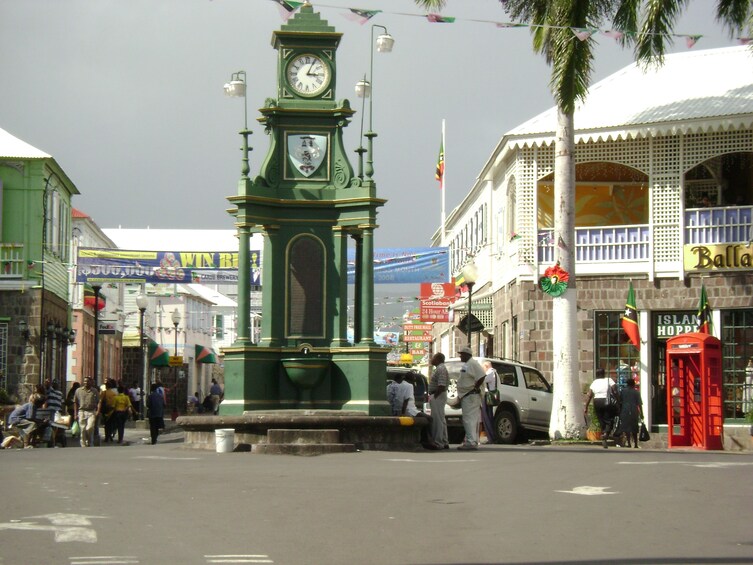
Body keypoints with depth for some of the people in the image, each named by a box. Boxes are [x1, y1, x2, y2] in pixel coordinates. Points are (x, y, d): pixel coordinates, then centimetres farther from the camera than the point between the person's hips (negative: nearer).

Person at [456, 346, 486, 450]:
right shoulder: (466, 365, 18)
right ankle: (472, 441, 18)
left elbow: (482, 376, -24)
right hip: (466, 396, 11)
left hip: (471, 395, -11)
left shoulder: (473, 364, -14)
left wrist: (475, 388, -19)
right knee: (471, 419, 13)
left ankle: (471, 442, -18)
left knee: (469, 419, -14)